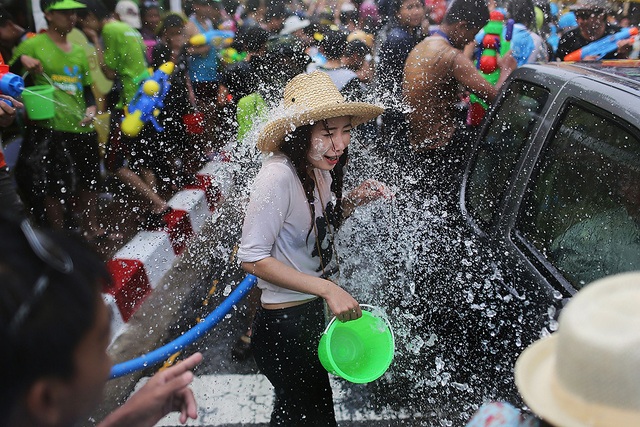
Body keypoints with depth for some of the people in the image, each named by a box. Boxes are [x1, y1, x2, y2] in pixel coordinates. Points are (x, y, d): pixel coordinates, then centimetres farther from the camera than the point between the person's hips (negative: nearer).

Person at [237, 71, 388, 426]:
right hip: (283, 325, -8)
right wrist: (327, 289, -27)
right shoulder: (278, 176, -28)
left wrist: (353, 200, -5)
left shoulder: (320, 168, -1)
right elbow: (252, 258, -27)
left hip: (311, 311, 8)